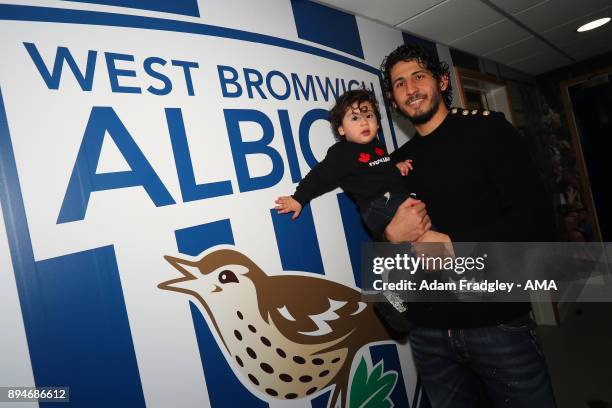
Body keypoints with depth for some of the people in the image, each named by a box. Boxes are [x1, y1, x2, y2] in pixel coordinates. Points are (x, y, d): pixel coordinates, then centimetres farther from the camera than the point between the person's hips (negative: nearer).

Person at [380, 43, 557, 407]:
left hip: (497, 322, -3)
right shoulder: (397, 162, 9)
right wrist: (392, 236, -11)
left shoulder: (486, 129, -1)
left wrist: (453, 245, -20)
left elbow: (536, 221, -11)